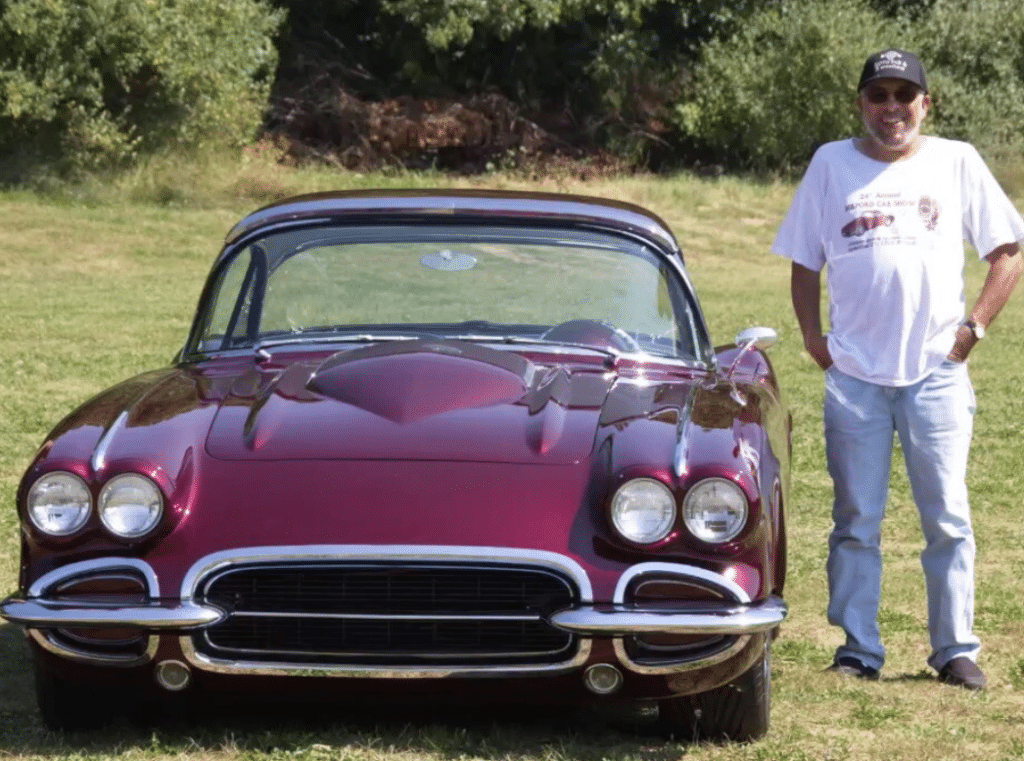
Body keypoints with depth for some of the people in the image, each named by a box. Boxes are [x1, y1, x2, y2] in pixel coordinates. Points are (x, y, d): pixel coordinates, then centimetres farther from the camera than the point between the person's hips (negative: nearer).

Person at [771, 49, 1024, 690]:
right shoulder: (831, 164, 9)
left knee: (948, 519, 1)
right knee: (856, 522, 3)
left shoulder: (957, 162, 6)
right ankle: (858, 650, 10)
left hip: (937, 372, -1)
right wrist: (812, 336, 2)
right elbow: (805, 262, 14)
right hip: (854, 374, 1)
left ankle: (956, 650, 8)